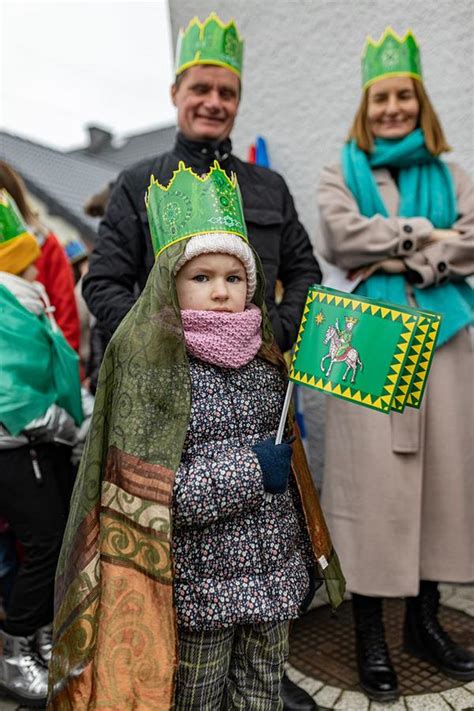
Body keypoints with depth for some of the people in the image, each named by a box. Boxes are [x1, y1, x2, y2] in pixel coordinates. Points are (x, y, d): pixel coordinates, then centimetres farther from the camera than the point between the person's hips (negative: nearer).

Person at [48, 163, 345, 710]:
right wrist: (248, 470, -20)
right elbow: (137, 494, -20)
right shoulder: (150, 364, -15)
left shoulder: (264, 356, 3)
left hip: (275, 568, 5)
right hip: (200, 580, -5)